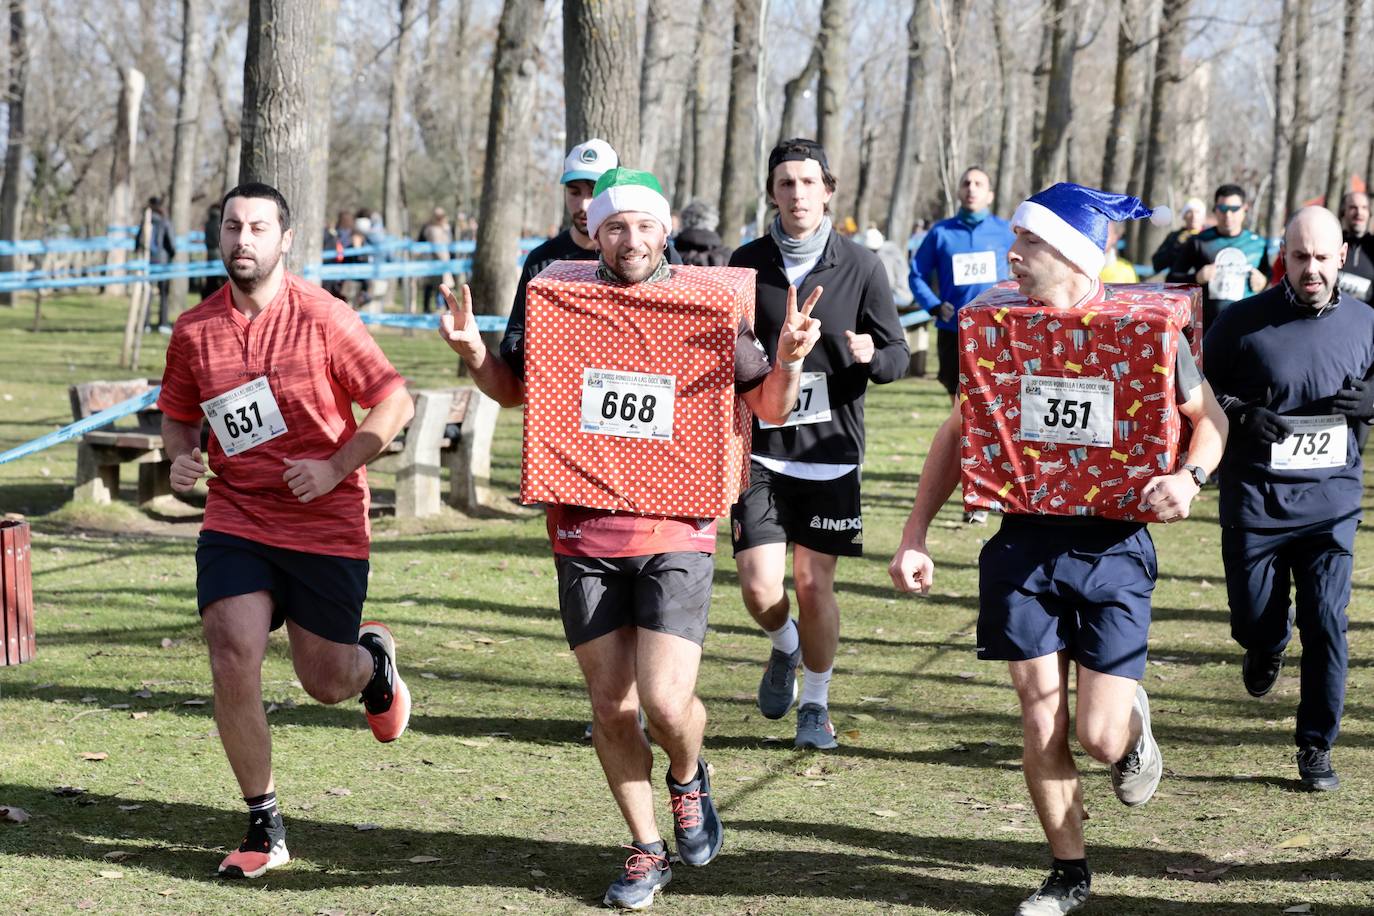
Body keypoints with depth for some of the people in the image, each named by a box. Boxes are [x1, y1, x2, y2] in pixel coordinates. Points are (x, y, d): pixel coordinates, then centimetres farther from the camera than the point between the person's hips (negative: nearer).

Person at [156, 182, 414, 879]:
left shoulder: (322, 317, -9)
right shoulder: (194, 330, 2)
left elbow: (394, 402, -6)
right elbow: (177, 413, 18)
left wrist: (336, 467, -17)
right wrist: (181, 457, -4)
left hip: (327, 526, -2)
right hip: (234, 522, 2)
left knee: (325, 683, 7)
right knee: (232, 664, -13)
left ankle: (372, 658, 47)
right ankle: (264, 829, 3)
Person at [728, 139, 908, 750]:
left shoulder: (860, 268, -2)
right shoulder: (747, 263, 2)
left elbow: (897, 355, 1)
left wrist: (871, 355, -19)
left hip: (831, 451, -1)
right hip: (761, 449, 1)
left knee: (814, 585, 1)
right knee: (760, 589, -7)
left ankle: (815, 703, 23)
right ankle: (784, 647, 29)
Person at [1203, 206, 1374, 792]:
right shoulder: (1245, 321, -6)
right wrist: (1239, 414, -16)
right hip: (1255, 497, -1)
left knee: (1326, 623, -4)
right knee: (1254, 621, 6)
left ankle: (1316, 748, 10)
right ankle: (1267, 647, 45)